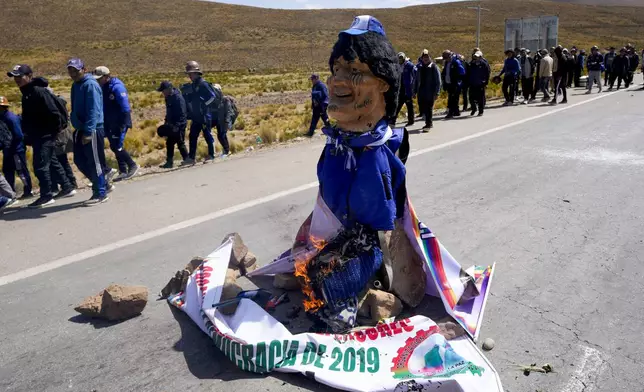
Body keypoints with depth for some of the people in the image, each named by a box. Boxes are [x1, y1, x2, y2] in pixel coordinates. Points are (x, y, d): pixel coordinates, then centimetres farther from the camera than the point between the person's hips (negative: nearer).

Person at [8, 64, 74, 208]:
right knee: (52, 162, 16)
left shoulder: (39, 91, -18)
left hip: (46, 135, -10)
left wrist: (54, 131, -16)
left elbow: (54, 113, -22)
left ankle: (46, 196, 1)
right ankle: (67, 188, 26)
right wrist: (29, 134, 16)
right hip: (38, 136, 10)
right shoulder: (26, 93, 12)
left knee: (40, 165, -8)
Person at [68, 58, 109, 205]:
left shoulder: (90, 85, -13)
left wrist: (88, 132, -25)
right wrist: (79, 130, 16)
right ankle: (102, 184, 27)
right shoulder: (76, 85, 15)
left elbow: (94, 111, -21)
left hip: (92, 130, -9)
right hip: (81, 130, 9)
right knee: (80, 161, 13)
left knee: (94, 162, -2)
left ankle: (100, 193, 8)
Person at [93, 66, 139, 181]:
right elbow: (102, 106, 16)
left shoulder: (117, 87, -17)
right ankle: (123, 171, 18)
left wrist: (123, 124, -21)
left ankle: (132, 166, 8)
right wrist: (103, 123, 14)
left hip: (119, 123, -9)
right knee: (115, 147, 10)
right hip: (110, 124, 9)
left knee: (116, 147, -8)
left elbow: (125, 107, -20)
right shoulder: (102, 87, 8)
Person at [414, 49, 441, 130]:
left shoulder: (434, 67, -4)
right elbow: (417, 80, 15)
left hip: (430, 92, -5)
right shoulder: (420, 67, 11)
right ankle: (429, 123, 24)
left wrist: (437, 92, -13)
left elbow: (438, 81, -7)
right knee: (422, 109, 7)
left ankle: (428, 124, 4)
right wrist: (415, 91, 10)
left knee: (429, 109, -3)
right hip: (421, 92, 5)